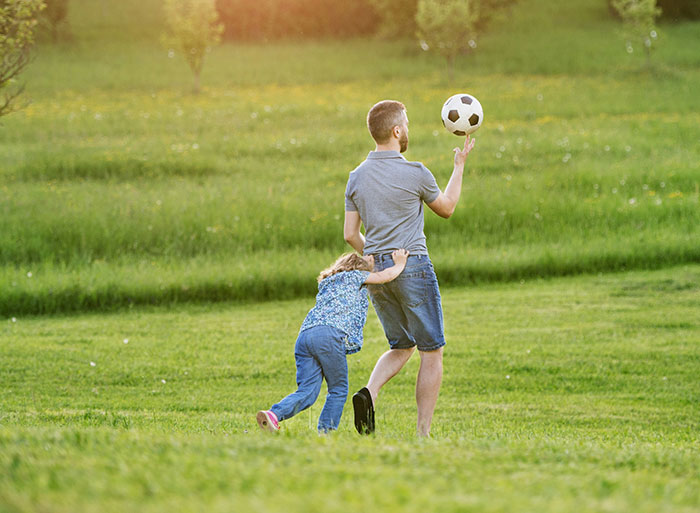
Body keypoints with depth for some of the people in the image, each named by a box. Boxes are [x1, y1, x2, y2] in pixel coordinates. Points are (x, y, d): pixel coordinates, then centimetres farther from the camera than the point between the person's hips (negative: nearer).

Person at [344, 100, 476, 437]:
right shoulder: (415, 174, -12)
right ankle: (423, 434, 1)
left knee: (402, 347, 20)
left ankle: (369, 393, -8)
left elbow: (350, 234, 6)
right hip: (412, 267, -6)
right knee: (432, 352, 4)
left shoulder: (357, 177, 4)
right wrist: (459, 166, 18)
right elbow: (446, 208, 7)